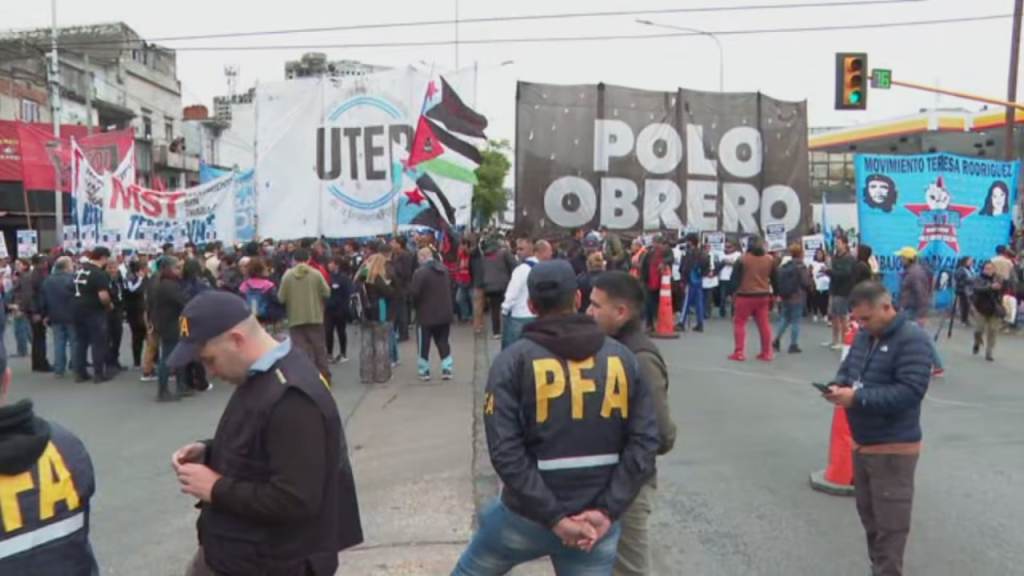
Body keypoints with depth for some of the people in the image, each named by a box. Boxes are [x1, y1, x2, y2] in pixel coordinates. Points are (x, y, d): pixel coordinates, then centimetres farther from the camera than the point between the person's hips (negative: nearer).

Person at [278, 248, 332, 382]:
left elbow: (281, 298, -4)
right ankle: (324, 376, 17)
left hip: (295, 318, 0)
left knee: (301, 349, 4)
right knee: (319, 347, 12)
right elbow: (327, 293, -2)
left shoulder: (287, 275, -6)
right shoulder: (316, 274, -6)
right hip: (315, 317, 0)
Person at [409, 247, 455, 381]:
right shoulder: (444, 269, 6)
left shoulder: (420, 272, -18)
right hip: (445, 313, 6)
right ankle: (447, 369, 10)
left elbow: (414, 293, -20)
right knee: (443, 342, 14)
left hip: (426, 315, -6)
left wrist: (416, 304, 0)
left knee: (424, 344, 8)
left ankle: (424, 371, 15)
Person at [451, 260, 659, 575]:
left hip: (526, 515, -2)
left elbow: (505, 451, -18)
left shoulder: (513, 360, -9)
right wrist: (608, 510, -9)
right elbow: (645, 442, -7)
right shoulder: (623, 358, -2)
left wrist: (554, 517, -14)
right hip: (596, 522, 2)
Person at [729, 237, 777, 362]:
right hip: (763, 295, 4)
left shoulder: (742, 259, -9)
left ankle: (739, 353, -2)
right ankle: (766, 353, 14)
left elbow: (735, 278, -8)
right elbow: (774, 278, 13)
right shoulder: (770, 259, 5)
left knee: (739, 323, 3)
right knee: (764, 324, 10)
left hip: (745, 296, -4)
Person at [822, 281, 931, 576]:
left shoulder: (912, 339, -18)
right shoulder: (864, 335, 7)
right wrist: (838, 385, -6)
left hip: (893, 449, -8)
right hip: (862, 444, 8)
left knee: (890, 524, 2)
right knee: (869, 516, 21)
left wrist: (857, 397, -27)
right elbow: (847, 368, 18)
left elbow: (910, 391, -25)